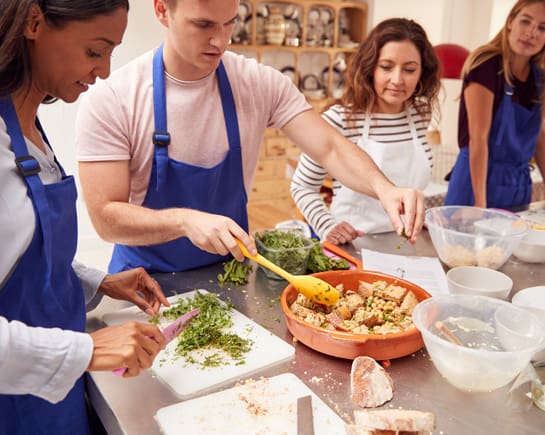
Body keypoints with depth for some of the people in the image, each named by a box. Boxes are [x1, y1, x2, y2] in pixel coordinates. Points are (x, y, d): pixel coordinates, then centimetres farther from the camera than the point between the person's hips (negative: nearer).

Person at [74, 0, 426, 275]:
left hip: (231, 269, 2)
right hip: (149, 280, -1)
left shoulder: (262, 84, -8)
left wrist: (383, 187, -32)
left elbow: (331, 149, -12)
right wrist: (185, 220, -35)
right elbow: (106, 217, -17)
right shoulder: (110, 100, -16)